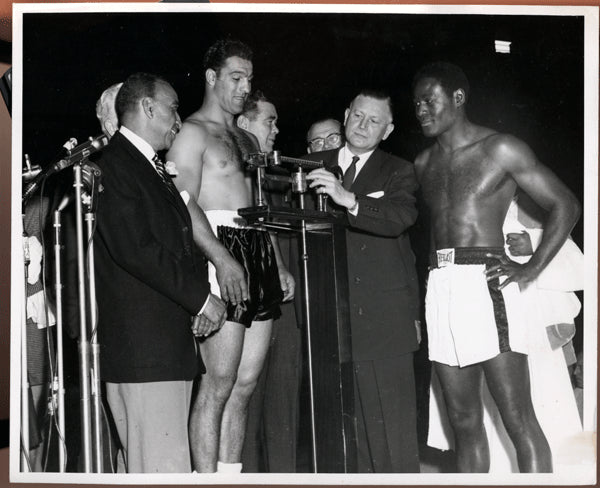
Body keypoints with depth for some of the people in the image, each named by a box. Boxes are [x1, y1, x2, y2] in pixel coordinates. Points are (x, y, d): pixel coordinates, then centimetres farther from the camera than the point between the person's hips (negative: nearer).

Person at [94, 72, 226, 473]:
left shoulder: (155, 170, 23)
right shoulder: (112, 164, -8)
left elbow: (180, 242, 24)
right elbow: (135, 248, -19)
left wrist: (203, 297, 5)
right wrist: (201, 297, -13)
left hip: (174, 343, 9)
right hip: (140, 346, -9)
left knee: (171, 462, 9)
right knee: (164, 467, -10)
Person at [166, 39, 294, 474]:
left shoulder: (246, 139, 24)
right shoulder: (193, 132, -1)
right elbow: (185, 203, -13)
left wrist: (279, 264, 18)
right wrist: (222, 259, -24)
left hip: (259, 255, 8)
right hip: (221, 254, -8)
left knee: (246, 384, 6)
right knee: (219, 383, -10)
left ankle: (230, 474, 12)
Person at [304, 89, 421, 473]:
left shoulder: (399, 172, 8)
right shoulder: (314, 166, 15)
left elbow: (401, 217, -12)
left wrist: (349, 200, -27)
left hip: (384, 321, -1)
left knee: (393, 423, -1)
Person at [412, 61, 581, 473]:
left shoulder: (499, 149, 0)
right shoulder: (423, 164, 17)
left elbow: (566, 205, 0)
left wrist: (530, 270, -8)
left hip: (485, 284, -6)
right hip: (439, 290, 6)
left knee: (519, 421, -8)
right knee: (464, 421, 8)